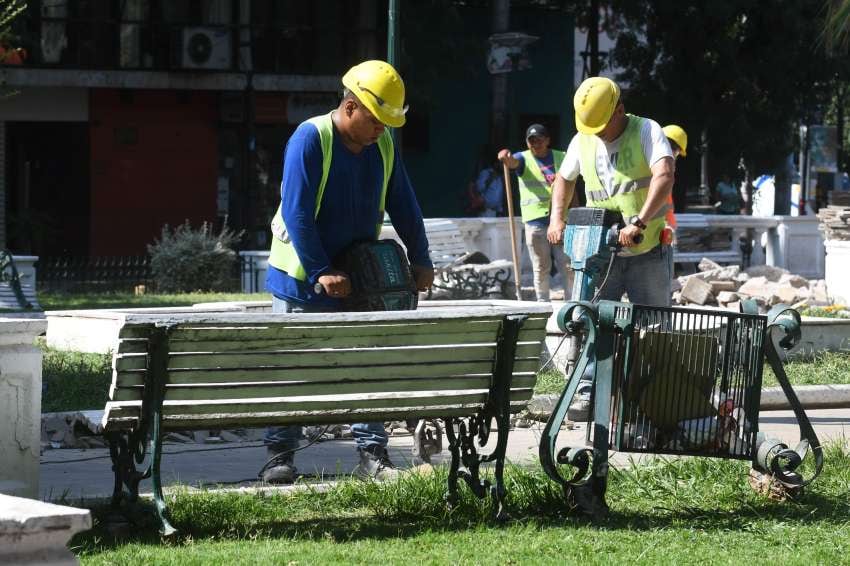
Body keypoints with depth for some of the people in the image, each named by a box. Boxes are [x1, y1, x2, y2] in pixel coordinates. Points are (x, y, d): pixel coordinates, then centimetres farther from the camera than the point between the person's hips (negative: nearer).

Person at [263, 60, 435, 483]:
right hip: (302, 278, -5)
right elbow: (296, 214, -21)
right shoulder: (310, 139, -18)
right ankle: (281, 455, 7)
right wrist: (320, 273, -22)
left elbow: (403, 206, 11)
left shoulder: (383, 146, 1)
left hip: (357, 280, 5)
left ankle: (372, 453, 7)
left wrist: (419, 259, 6)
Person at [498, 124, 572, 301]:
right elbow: (513, 162, -22)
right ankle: (543, 305, 11)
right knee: (541, 268, 4)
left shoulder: (561, 159, 9)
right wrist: (507, 158, -44)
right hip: (535, 221, -1)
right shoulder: (524, 159, 1)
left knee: (567, 266, -1)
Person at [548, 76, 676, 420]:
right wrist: (557, 217, 8)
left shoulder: (647, 132, -10)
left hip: (648, 251, -4)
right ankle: (586, 393, -6)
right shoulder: (582, 141, 7)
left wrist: (639, 223, -37)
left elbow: (665, 176, -26)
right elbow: (565, 179, 26)